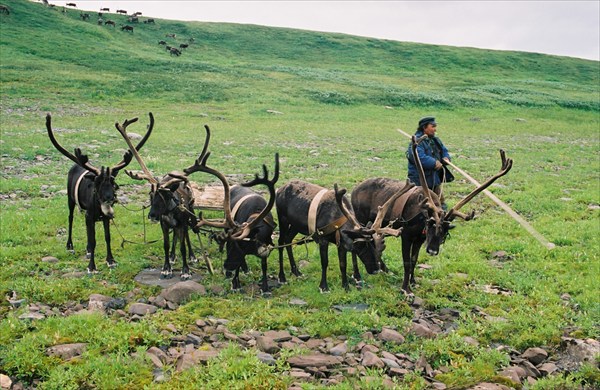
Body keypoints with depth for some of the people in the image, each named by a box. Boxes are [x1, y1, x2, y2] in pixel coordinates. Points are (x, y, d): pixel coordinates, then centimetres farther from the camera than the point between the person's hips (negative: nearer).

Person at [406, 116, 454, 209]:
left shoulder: (435, 140, 12)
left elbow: (444, 151, 22)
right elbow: (420, 158, -30)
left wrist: (446, 158, -1)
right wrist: (434, 163, -23)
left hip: (436, 178, 9)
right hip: (420, 180, -9)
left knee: (440, 202, 16)